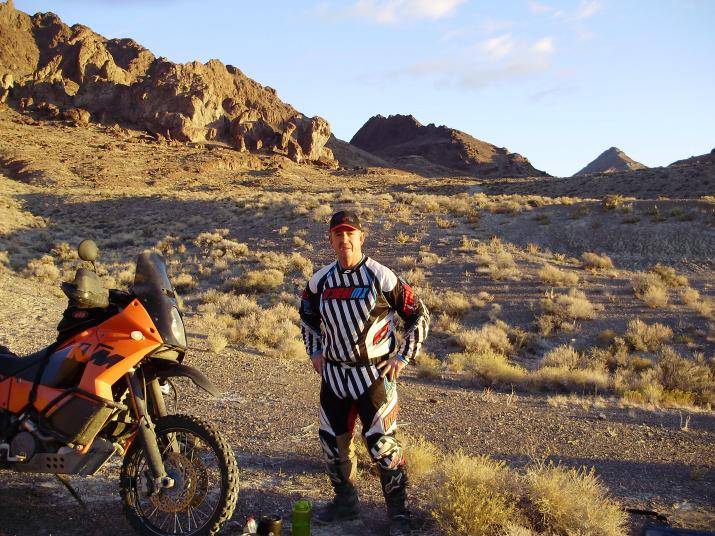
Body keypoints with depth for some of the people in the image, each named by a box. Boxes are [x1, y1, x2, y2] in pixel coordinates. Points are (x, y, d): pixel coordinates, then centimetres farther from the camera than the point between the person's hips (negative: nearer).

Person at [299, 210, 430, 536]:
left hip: (374, 374, -5)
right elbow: (307, 317, 23)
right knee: (333, 441, 13)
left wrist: (403, 357, -6)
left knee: (382, 444, -5)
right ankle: (345, 501, 33)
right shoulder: (320, 281, 3)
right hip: (333, 374, 5)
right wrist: (314, 352, 13)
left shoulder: (381, 277, -11)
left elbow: (419, 315, -4)